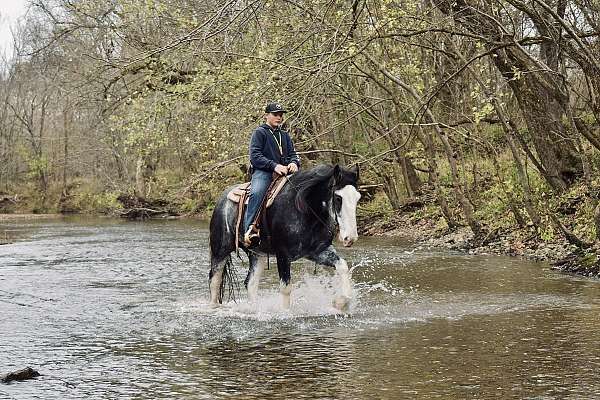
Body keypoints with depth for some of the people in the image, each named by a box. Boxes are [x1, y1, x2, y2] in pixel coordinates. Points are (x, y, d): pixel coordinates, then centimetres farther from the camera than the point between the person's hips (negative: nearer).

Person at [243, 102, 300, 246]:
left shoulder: (285, 135, 27)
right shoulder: (259, 133, 7)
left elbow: (292, 154, 20)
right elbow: (255, 156, -6)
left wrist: (294, 163, -6)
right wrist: (274, 166, -19)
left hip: (284, 171, 6)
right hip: (262, 172, -6)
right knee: (257, 193, -35)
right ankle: (249, 229, -41)